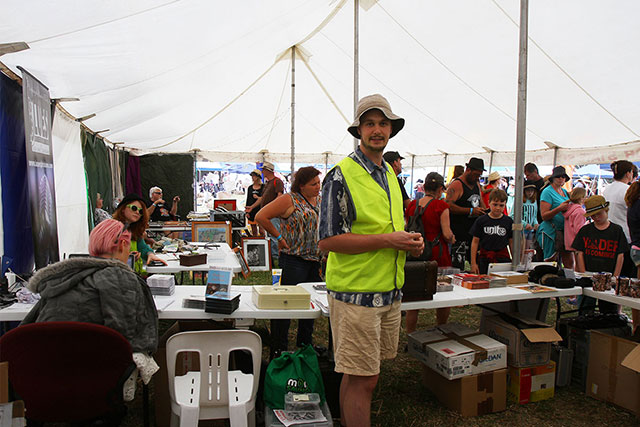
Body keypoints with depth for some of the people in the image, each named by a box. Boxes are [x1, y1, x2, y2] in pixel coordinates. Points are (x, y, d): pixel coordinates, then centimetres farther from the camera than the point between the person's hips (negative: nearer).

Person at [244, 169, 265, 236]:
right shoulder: (250, 188, 11)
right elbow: (248, 200, 13)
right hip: (251, 211, 4)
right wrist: (247, 212, 7)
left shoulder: (263, 187, -2)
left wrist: (258, 197, -17)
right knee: (253, 231, 8)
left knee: (261, 231, -4)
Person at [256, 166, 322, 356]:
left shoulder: (320, 201, 12)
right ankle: (279, 351, 10)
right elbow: (261, 216, -12)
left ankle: (304, 346, 30)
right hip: (294, 260, -7)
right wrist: (278, 237, -9)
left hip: (315, 260, 7)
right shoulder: (289, 200, -9)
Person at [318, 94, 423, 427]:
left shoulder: (389, 174, 14)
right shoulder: (341, 176, -12)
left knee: (358, 374, 20)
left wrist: (409, 242, 4)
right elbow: (327, 241, -16)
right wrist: (387, 240, -20)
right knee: (362, 379, 1)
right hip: (356, 292, -7)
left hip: (390, 291, 8)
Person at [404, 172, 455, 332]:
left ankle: (409, 335, 16)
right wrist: (452, 239, 10)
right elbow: (447, 234, -11)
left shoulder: (412, 205, 4)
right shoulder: (441, 206, -9)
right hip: (438, 256, -4)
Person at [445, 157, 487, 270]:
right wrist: (471, 211, -20)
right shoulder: (456, 185, -10)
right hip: (459, 232, -8)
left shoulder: (477, 184, 17)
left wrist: (485, 211, 7)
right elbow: (448, 205, -20)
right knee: (458, 266, -8)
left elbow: (480, 201, 30)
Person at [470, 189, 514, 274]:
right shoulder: (481, 221, -1)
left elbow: (511, 242, 10)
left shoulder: (508, 221, 4)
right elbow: (475, 242, 2)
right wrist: (473, 263, -1)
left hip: (503, 258, 1)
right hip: (484, 258, -1)